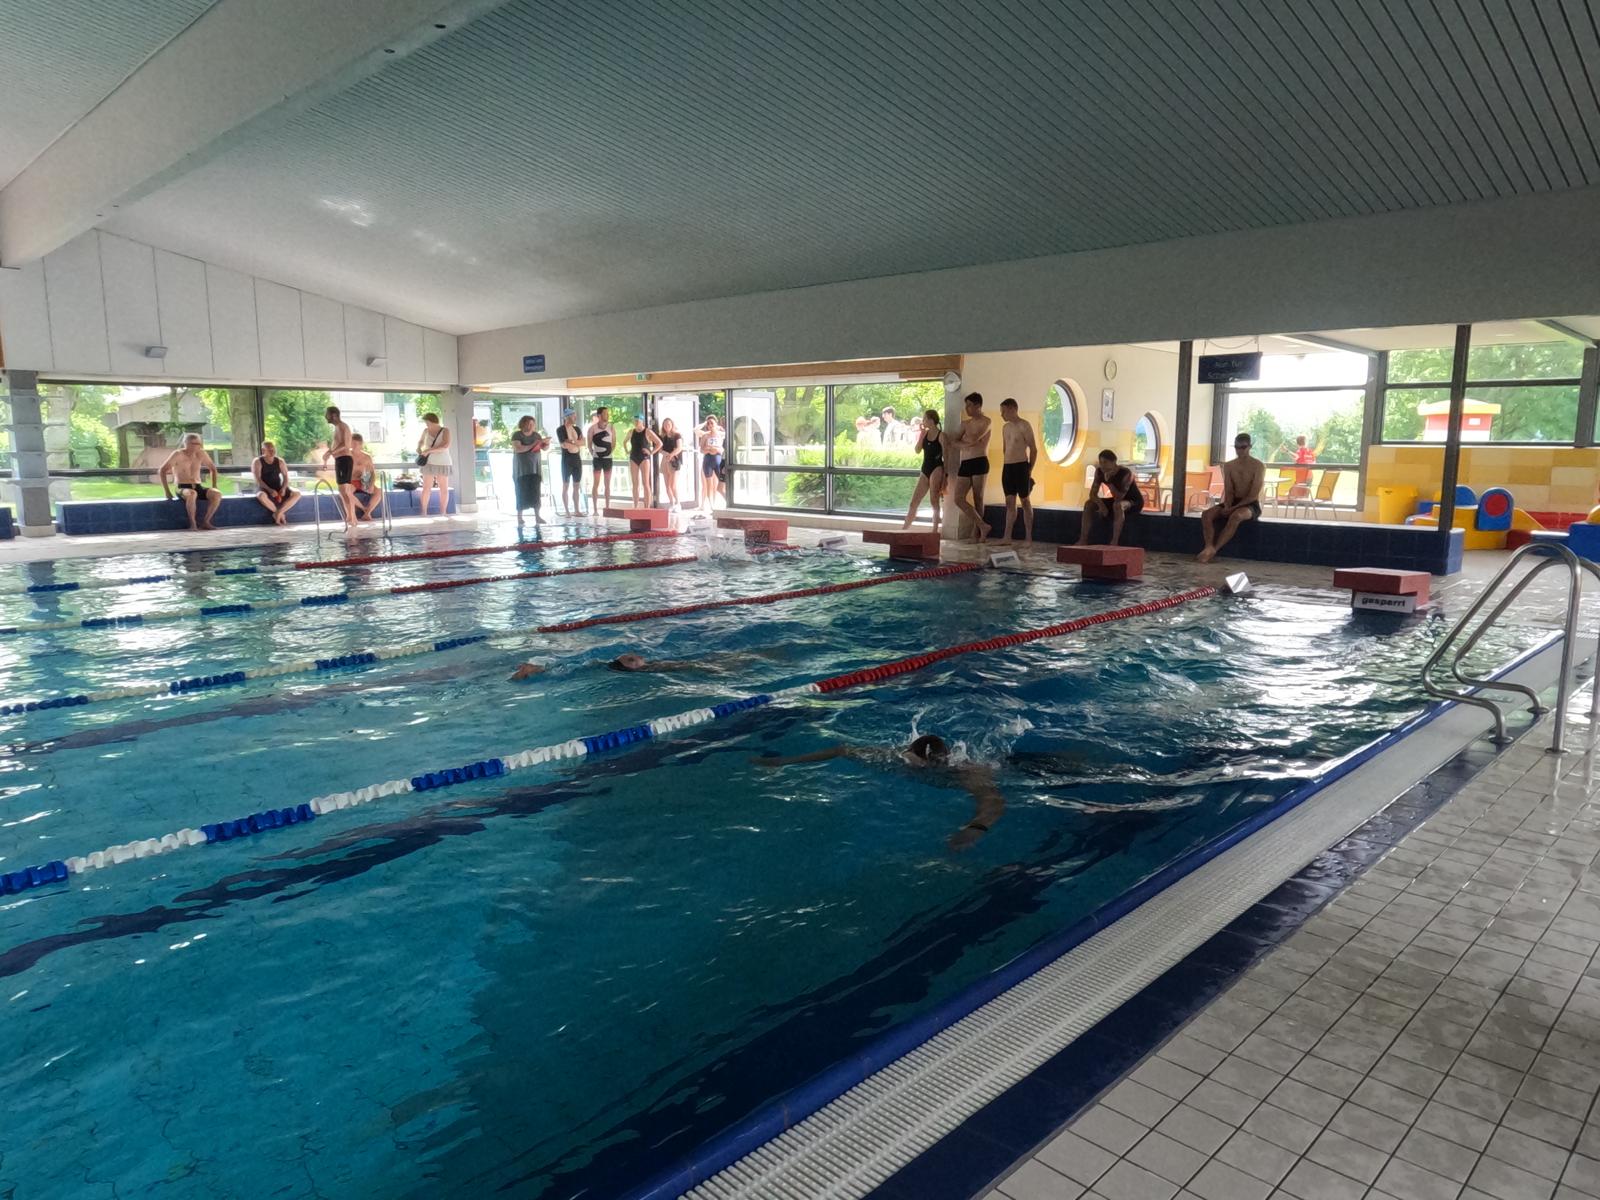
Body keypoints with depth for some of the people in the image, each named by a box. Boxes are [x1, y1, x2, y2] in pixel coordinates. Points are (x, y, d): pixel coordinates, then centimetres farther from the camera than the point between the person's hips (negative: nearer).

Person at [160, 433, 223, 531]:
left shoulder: (201, 454, 6)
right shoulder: (178, 454, -6)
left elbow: (213, 469, 19)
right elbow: (162, 471, -8)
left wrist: (213, 488, 10)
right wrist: (167, 492, -13)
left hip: (198, 487, 5)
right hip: (182, 488, -4)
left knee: (217, 494, -25)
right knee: (192, 494, -40)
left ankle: (205, 522, -17)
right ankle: (192, 524, -30)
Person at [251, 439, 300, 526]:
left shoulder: (280, 461, 7)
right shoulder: (257, 462, -5)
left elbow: (286, 477, 4)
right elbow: (258, 480, -14)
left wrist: (283, 488, -17)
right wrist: (270, 490, -28)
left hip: (278, 488, 4)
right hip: (264, 488, -4)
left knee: (297, 494, -22)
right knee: (262, 496, -41)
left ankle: (278, 513, -19)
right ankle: (279, 513, -16)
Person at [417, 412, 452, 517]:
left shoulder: (445, 431, -6)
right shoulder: (426, 431, 5)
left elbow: (445, 446, -22)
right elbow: (420, 441, 25)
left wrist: (428, 450, -24)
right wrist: (419, 448, 2)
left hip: (443, 464, -2)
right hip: (429, 463, 2)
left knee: (444, 489, 2)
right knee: (426, 488, -4)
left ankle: (443, 512, 10)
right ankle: (424, 512, -1)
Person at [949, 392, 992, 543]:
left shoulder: (985, 421, -1)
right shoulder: (965, 423, 18)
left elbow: (974, 439, -16)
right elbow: (955, 443, 9)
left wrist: (963, 439, 3)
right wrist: (967, 443, -8)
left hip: (979, 462, -6)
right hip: (965, 464, 6)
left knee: (978, 498, -2)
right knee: (958, 498, -5)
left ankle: (976, 531, 6)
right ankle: (983, 526, 3)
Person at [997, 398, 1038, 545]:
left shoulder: (1024, 426, -8)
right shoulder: (1005, 427, 13)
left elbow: (1034, 449, -7)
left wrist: (1029, 471, -6)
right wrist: (1008, 464, 14)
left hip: (1021, 466, -6)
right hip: (1007, 467, 6)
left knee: (1025, 501, -1)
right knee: (1010, 502, 6)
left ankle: (1028, 537, 3)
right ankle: (1007, 536, 7)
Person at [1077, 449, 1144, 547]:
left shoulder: (1126, 474, -30)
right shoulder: (1099, 472, -12)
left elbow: (1119, 497, -35)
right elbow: (1092, 494, -12)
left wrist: (1108, 481, -42)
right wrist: (1101, 505, -29)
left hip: (1135, 502, -7)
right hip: (1118, 500, 7)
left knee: (1117, 505, -39)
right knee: (1089, 503, -8)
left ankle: (1114, 542, -39)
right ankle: (1083, 540, -11)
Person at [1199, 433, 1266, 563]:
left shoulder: (1258, 466, -8)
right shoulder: (1228, 466, 7)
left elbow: (1253, 495, -15)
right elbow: (1228, 491, 3)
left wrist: (1233, 508, -23)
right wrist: (1227, 507, -18)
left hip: (1251, 504, -5)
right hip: (1233, 502, 5)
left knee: (1236, 516, -39)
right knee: (1207, 514, -23)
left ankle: (1214, 550, -38)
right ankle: (1209, 547, -39)